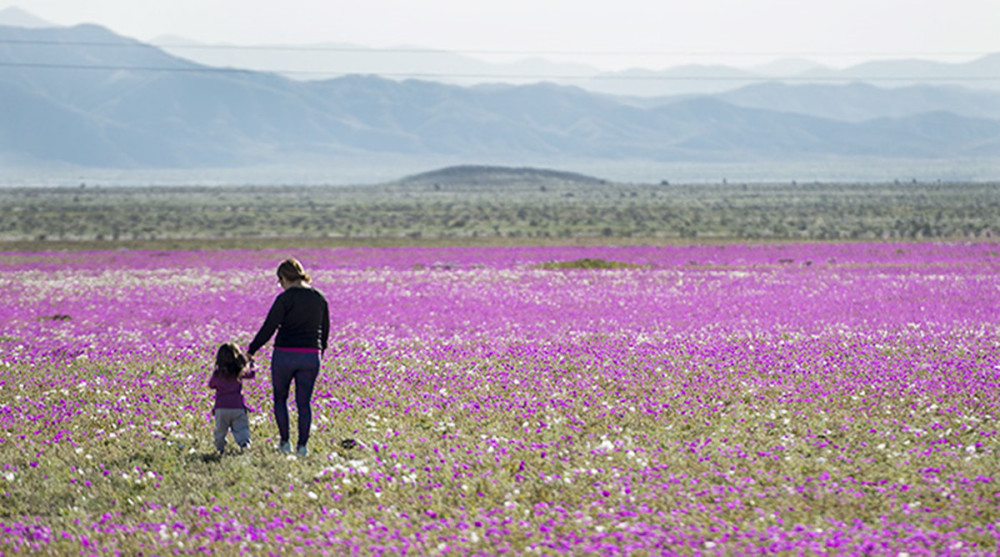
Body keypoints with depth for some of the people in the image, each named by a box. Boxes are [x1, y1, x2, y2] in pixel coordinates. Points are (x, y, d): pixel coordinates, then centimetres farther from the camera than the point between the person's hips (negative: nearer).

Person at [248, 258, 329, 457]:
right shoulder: (319, 298, 5)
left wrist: (251, 351, -3)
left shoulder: (285, 299, -11)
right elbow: (325, 329, 16)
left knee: (280, 398, 14)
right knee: (304, 402, 8)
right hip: (310, 356, 4)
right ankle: (302, 445, 3)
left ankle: (285, 442, 12)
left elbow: (268, 328, -12)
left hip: (285, 354, -4)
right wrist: (321, 349, 33)